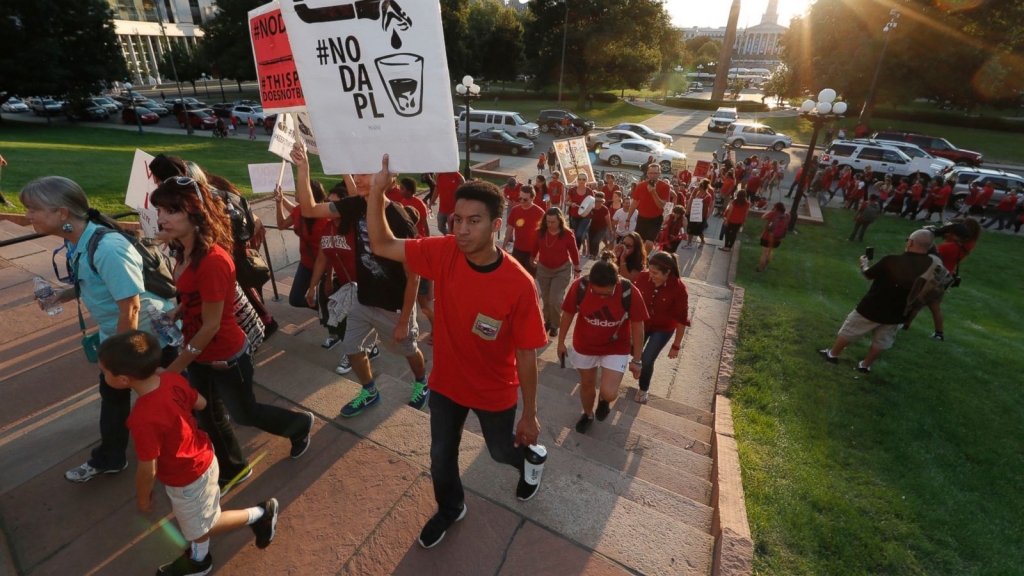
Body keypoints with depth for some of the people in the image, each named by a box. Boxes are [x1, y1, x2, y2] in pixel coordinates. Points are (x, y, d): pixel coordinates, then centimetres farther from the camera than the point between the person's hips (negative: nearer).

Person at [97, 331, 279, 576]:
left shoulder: (144, 419, -37)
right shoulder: (173, 378, -17)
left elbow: (148, 470, -23)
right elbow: (202, 404, 1)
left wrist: (142, 497, -5)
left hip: (187, 480, -8)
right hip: (202, 459, 8)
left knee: (199, 526, 19)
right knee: (195, 521, 31)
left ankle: (261, 513, 26)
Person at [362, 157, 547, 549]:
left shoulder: (519, 285, -29)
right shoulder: (443, 254, -18)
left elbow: (526, 355, -20)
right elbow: (381, 245, -11)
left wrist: (530, 415, -10)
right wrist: (377, 190, -26)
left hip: (495, 392, -3)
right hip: (446, 383, 4)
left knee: (502, 450, 25)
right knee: (441, 457, 23)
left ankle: (531, 461, 62)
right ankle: (450, 509, 55)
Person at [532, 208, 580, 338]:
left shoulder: (567, 234, -17)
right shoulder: (540, 232, -11)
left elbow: (574, 252, -8)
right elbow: (535, 249, 3)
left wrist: (577, 270, -2)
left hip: (562, 270, -3)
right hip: (543, 269, 3)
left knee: (555, 299, -9)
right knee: (546, 299, 14)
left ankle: (555, 325, 13)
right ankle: (547, 321, 36)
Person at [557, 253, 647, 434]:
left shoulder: (629, 292, -27)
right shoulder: (579, 287, -25)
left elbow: (637, 327, -13)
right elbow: (568, 314, -7)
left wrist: (636, 359, -6)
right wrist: (561, 342, 4)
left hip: (616, 348, -1)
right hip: (584, 346, 2)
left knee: (609, 393, -11)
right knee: (587, 385, 19)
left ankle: (603, 399, 28)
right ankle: (588, 414, 51)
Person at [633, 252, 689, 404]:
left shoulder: (678, 288, -29)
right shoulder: (643, 277, -23)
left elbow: (681, 319, -19)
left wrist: (676, 346, -13)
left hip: (663, 328, -3)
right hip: (641, 323, 3)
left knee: (646, 360, -4)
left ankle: (644, 389, 27)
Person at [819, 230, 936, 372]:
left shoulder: (891, 260, -22)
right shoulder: (931, 266, -11)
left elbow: (868, 275, -6)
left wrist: (863, 264, 15)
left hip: (872, 308, -4)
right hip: (897, 314, 4)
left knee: (848, 331, 15)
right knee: (881, 342, 20)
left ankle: (832, 354, 29)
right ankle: (865, 365, 32)